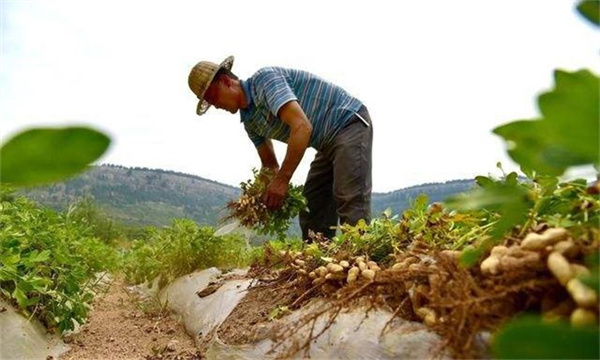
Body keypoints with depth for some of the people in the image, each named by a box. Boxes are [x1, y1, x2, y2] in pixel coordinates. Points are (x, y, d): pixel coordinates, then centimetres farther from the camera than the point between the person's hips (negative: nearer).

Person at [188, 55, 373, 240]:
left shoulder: (264, 78, -19)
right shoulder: (249, 120, 7)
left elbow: (302, 126, -31)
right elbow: (269, 163, 14)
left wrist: (282, 180, -28)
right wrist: (264, 197, -2)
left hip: (350, 123, -9)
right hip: (328, 144, 9)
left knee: (350, 204, -18)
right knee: (312, 212, 6)